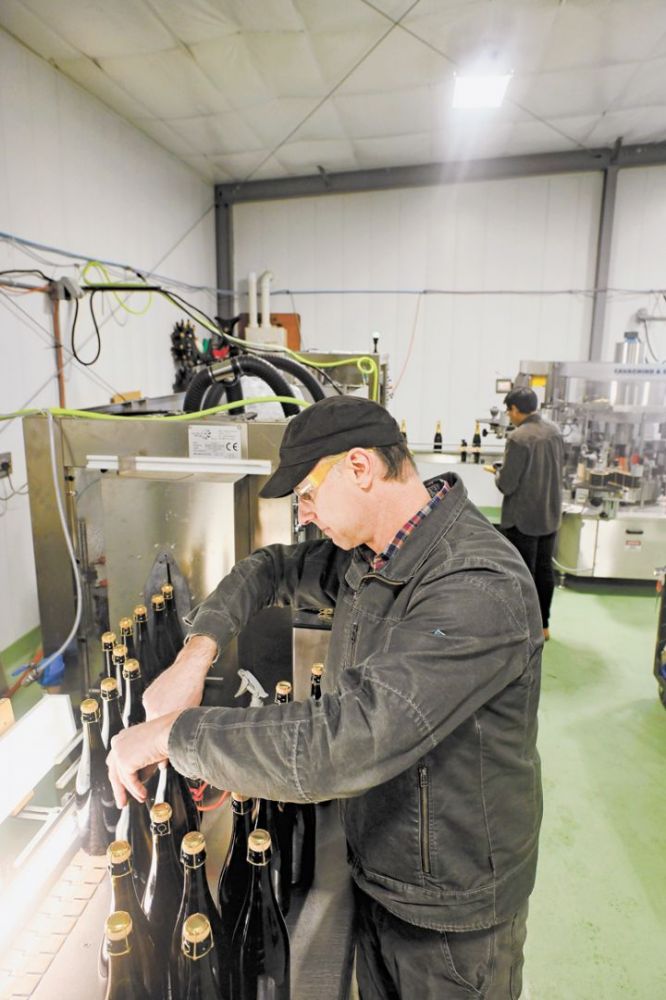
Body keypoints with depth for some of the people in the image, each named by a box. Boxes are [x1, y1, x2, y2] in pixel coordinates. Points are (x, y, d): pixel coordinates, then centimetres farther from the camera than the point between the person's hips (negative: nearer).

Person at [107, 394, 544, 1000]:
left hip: (449, 908, -6)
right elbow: (272, 570, 8)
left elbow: (342, 746, -42)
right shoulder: (364, 554, -7)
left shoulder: (478, 590, -36)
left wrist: (171, 732, -29)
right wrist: (197, 652, -10)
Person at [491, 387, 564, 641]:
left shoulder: (519, 437, -22)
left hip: (523, 518, -7)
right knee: (545, 570, 17)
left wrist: (498, 475, 0)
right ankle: (543, 625, 29)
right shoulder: (554, 431, 2)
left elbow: (506, 485, -22)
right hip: (550, 514, 7)